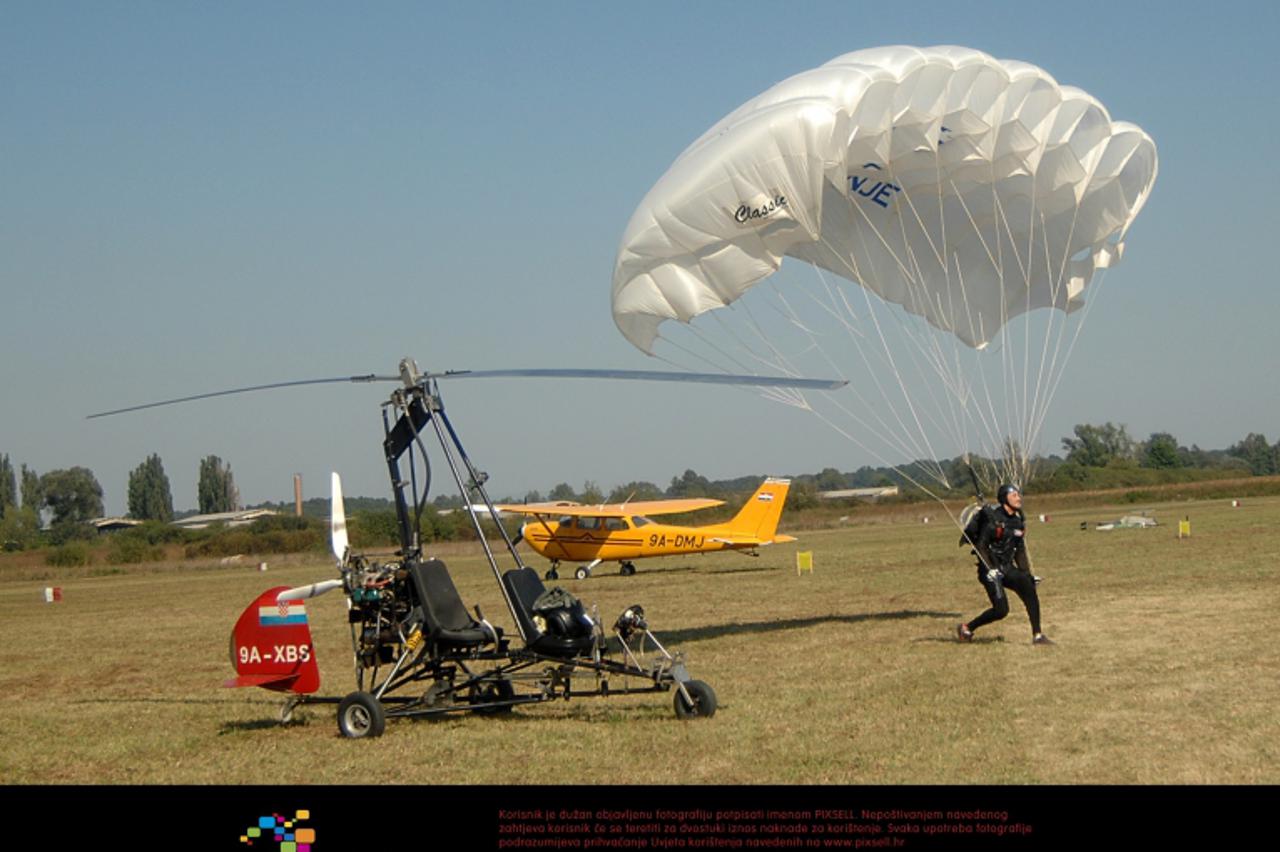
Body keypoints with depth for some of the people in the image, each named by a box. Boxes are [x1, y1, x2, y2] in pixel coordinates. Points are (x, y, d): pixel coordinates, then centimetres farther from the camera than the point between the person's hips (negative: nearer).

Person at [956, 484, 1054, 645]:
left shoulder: (1018, 520, 11)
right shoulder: (992, 518, -12)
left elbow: (1020, 550, 19)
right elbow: (981, 546, -14)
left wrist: (1027, 573, 13)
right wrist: (989, 569, -24)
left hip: (1008, 567, 6)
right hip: (990, 567, -6)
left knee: (1028, 587, -20)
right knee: (1001, 610, -15)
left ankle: (1037, 636, -17)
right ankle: (966, 628, 7)